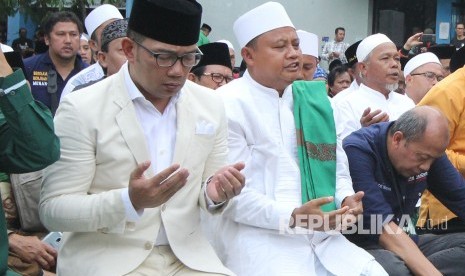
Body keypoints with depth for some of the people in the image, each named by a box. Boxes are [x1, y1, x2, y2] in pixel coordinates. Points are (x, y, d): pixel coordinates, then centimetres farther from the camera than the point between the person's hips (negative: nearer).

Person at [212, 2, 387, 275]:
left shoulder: (313, 98, 14)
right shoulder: (227, 105, -6)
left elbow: (337, 165, 17)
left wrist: (346, 198, -4)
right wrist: (292, 217, -23)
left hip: (321, 236, 6)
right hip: (259, 237, -6)